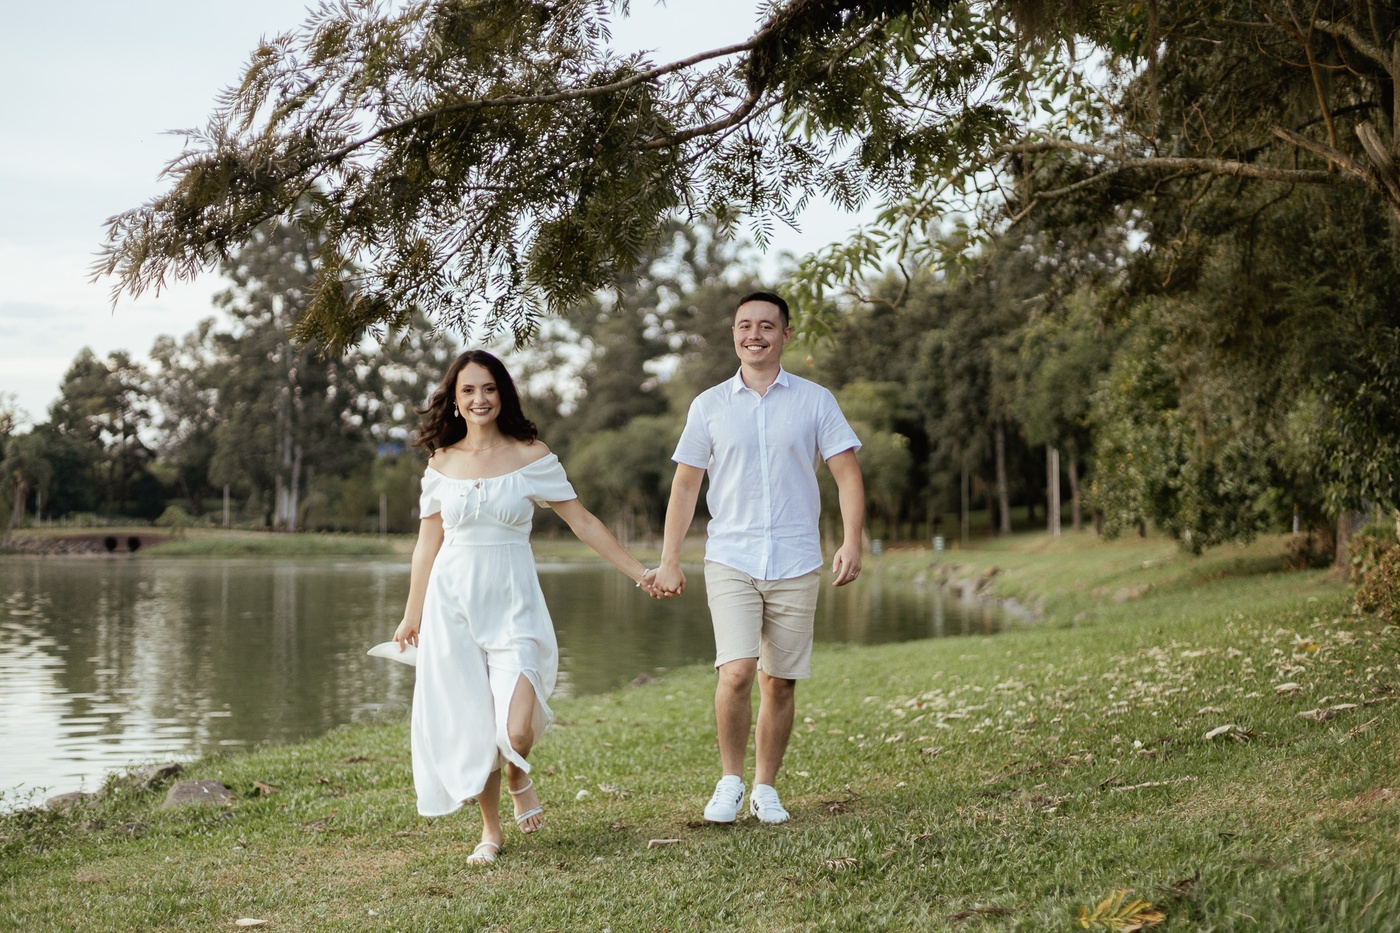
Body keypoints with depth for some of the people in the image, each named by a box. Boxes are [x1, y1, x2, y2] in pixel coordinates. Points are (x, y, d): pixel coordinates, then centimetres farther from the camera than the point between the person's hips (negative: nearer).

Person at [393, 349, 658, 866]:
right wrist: (412, 615, 16)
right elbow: (428, 542, 13)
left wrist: (639, 572, 1)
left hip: (512, 603, -2)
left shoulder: (531, 456, -1)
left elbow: (582, 521, 3)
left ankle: (518, 776, 23)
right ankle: (490, 830, 24)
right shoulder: (441, 462, 6)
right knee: (471, 727, 3)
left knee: (517, 731, -14)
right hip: (452, 602, 2)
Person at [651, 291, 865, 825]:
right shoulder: (708, 406, 7)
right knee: (736, 671, -16)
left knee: (779, 682, 4)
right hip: (730, 560, 0)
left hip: (796, 564, 1)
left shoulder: (815, 401, 5)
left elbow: (847, 474, 3)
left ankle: (765, 789, 20)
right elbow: (685, 485, 11)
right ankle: (730, 780, 3)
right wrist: (669, 560, 5)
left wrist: (851, 542, -11)